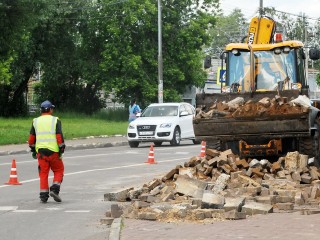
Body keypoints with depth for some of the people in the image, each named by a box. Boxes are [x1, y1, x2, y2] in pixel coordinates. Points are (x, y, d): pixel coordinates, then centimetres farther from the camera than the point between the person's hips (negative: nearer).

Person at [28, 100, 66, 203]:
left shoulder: (35, 121, 10)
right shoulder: (55, 120, 0)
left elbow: (31, 138, 11)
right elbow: (59, 137, -8)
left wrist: (33, 150, 20)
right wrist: (61, 150, -4)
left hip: (40, 151, 3)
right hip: (53, 151, -3)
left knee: (43, 173, 7)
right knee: (58, 171, 11)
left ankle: (43, 195, 2)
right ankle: (54, 189, -6)